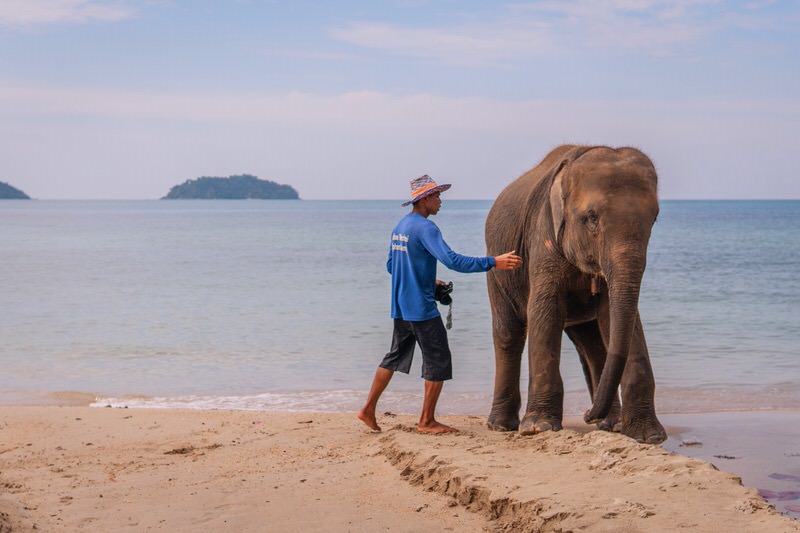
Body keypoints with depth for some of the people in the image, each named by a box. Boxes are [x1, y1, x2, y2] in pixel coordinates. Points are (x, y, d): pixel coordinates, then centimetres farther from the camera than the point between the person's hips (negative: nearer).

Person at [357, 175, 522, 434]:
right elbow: (452, 260, -26)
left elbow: (391, 265, 20)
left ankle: (368, 410, 19)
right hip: (422, 307, -9)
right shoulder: (424, 227, -15)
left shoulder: (400, 226, 13)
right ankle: (426, 421, 5)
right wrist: (493, 262, -27)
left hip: (400, 307, 9)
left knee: (395, 358, 18)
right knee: (439, 362, 0)